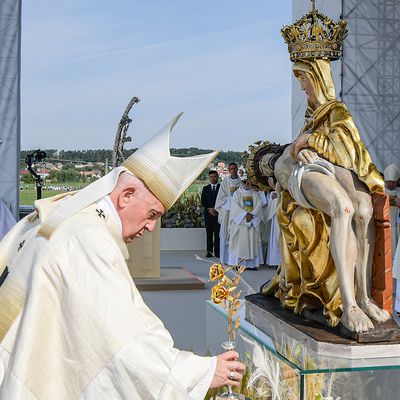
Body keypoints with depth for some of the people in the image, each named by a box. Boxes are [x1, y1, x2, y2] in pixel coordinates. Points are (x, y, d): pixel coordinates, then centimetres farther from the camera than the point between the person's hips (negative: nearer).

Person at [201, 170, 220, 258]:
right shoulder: (205, 188, 14)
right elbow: (203, 202, 8)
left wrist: (215, 210, -10)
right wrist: (210, 209, -8)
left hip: (218, 214, -3)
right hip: (208, 214, 3)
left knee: (217, 233, -5)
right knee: (209, 233, 4)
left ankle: (217, 252, -1)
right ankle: (209, 251, 9)